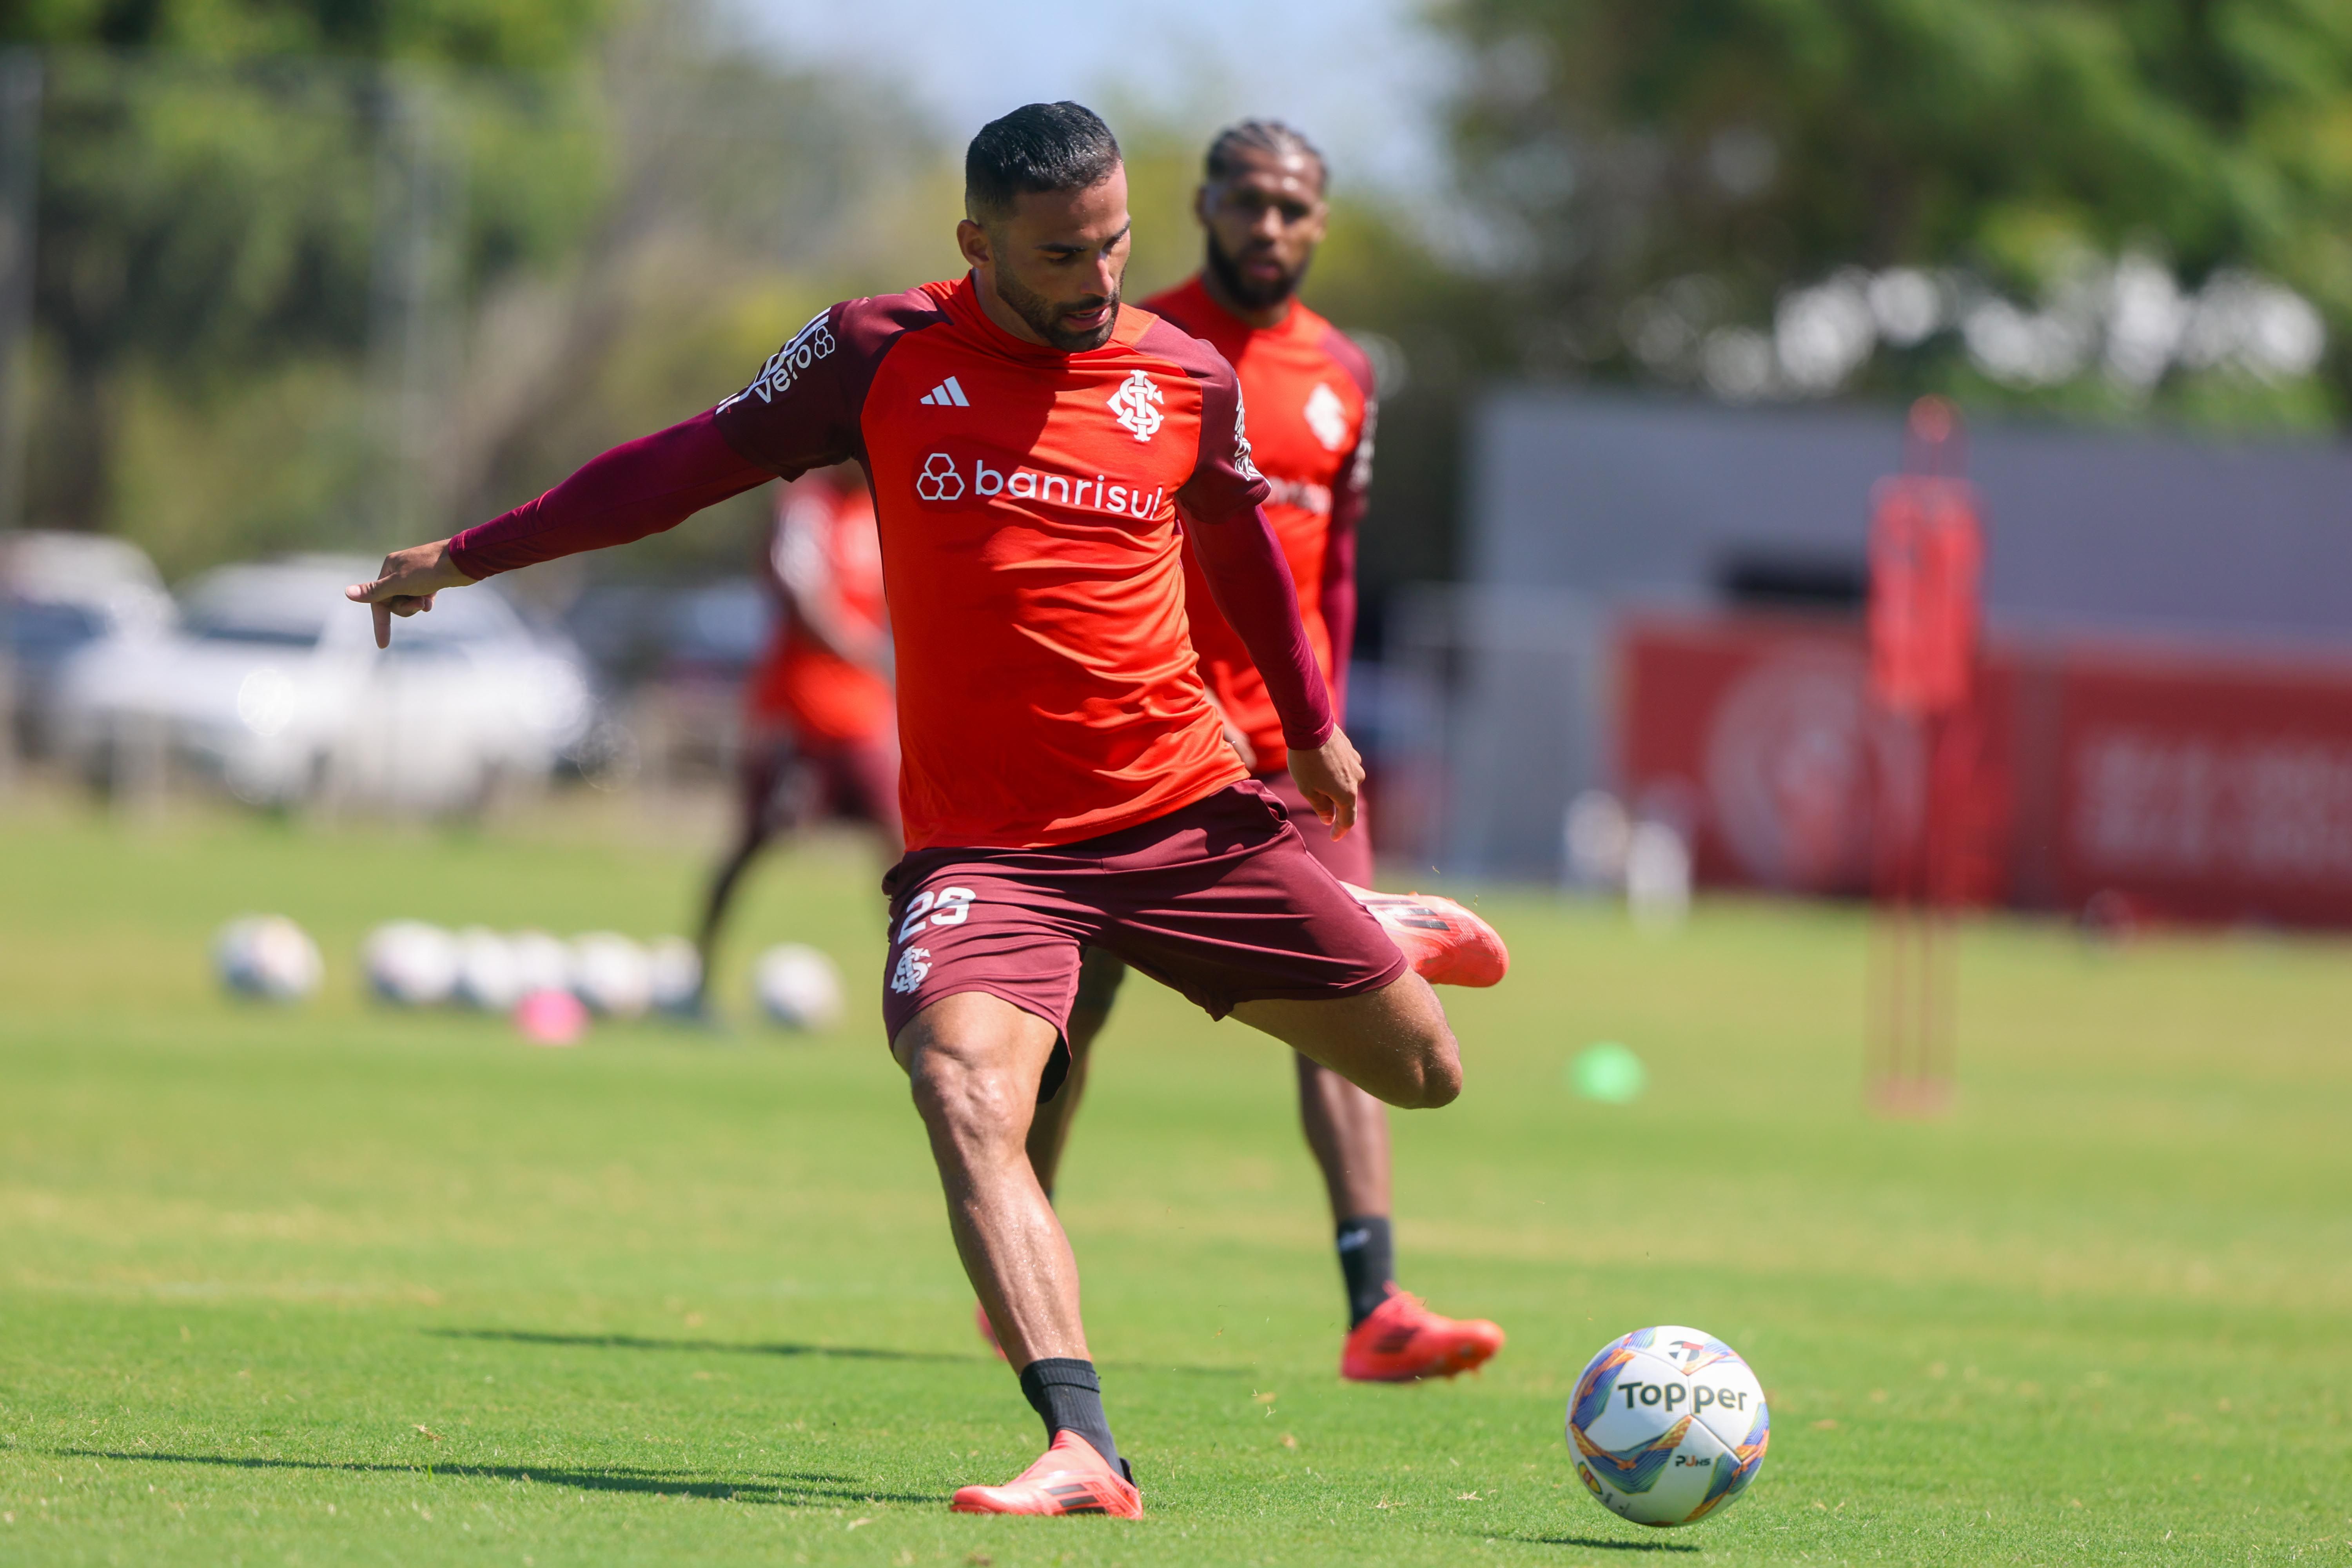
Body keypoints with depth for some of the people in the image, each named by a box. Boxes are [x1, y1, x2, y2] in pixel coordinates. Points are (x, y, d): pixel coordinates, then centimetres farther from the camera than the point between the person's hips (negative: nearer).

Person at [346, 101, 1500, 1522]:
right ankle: (1084, 1454, -37)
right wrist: (470, 556, 10)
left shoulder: (1186, 379, 0)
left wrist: (1315, 726, 32)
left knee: (1424, 1071, 7)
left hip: (1190, 810, 2)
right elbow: (692, 464, 6)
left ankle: (1375, 935, 45)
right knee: (967, 1094, -30)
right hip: (984, 839, -2)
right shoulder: (884, 355, -4)